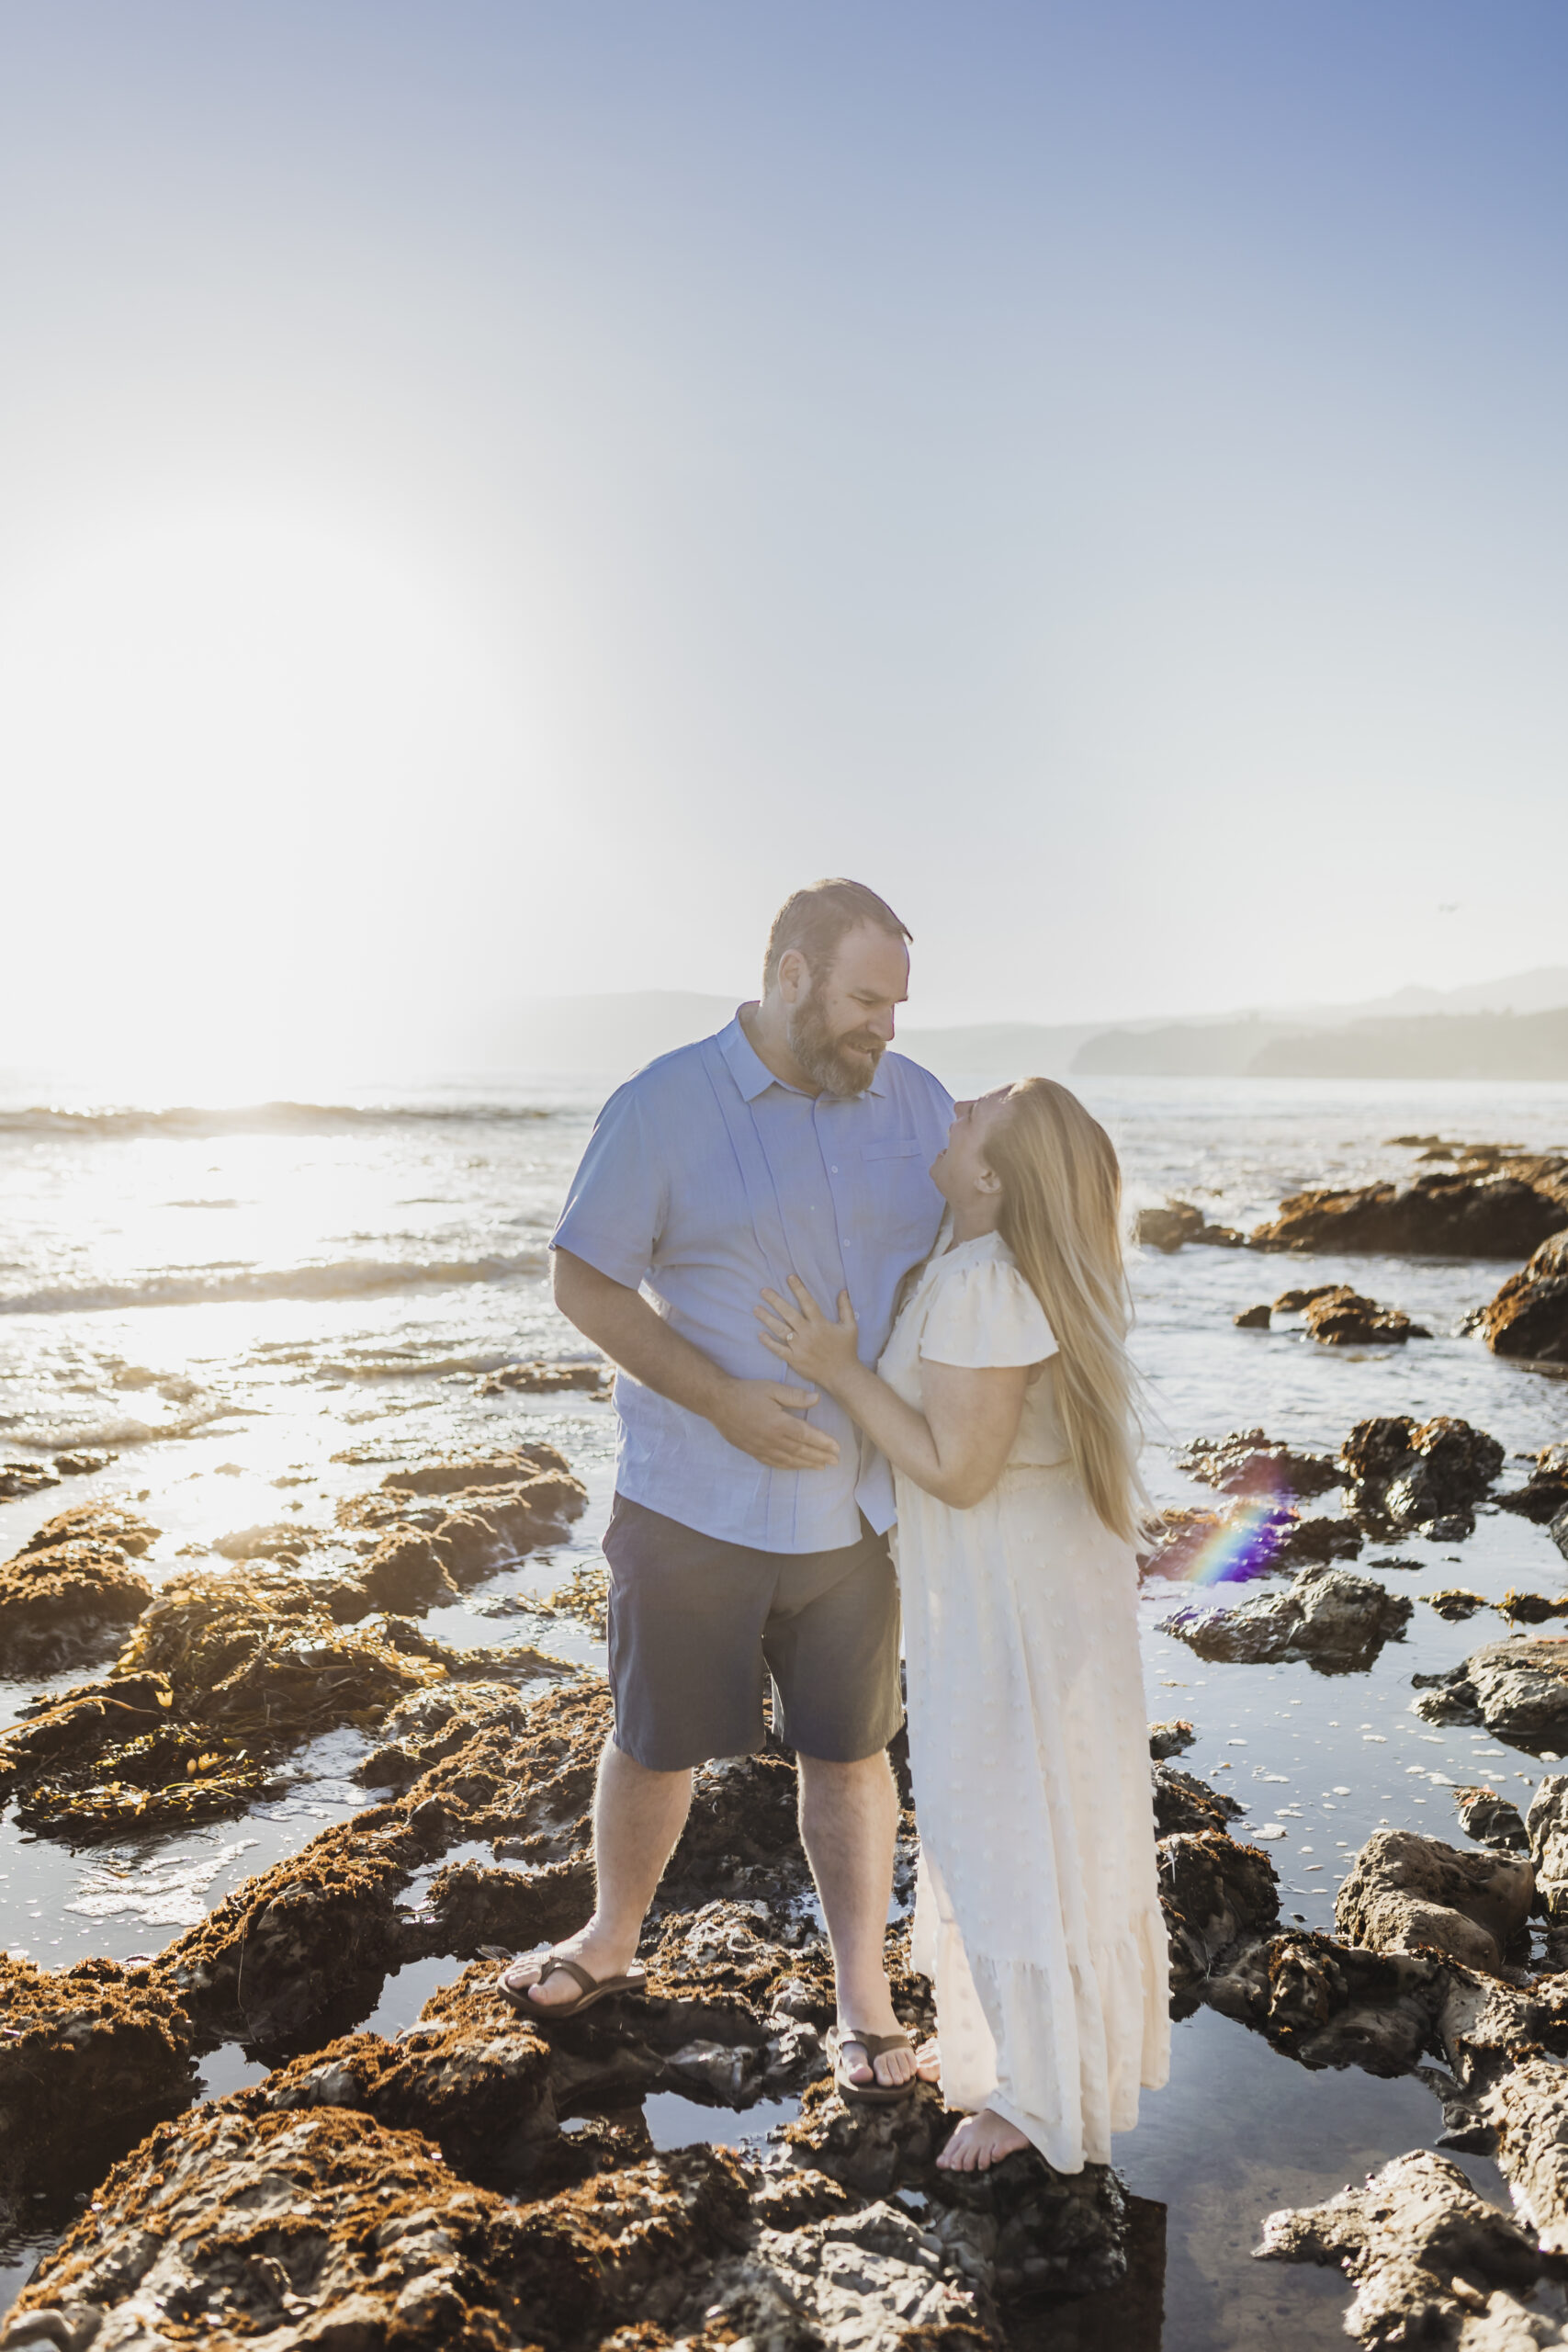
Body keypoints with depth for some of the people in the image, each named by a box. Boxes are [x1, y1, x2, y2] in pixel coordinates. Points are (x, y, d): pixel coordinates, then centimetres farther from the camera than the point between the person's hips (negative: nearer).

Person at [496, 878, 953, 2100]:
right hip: (696, 1503, -2)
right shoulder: (664, 1106, -12)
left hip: (858, 1505, 3)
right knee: (657, 1740, 16)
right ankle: (612, 1942, 44)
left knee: (850, 1748, 14)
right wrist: (722, 1401, -19)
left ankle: (865, 1998, 35)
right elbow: (583, 1281, -10)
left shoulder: (917, 1103, 1)